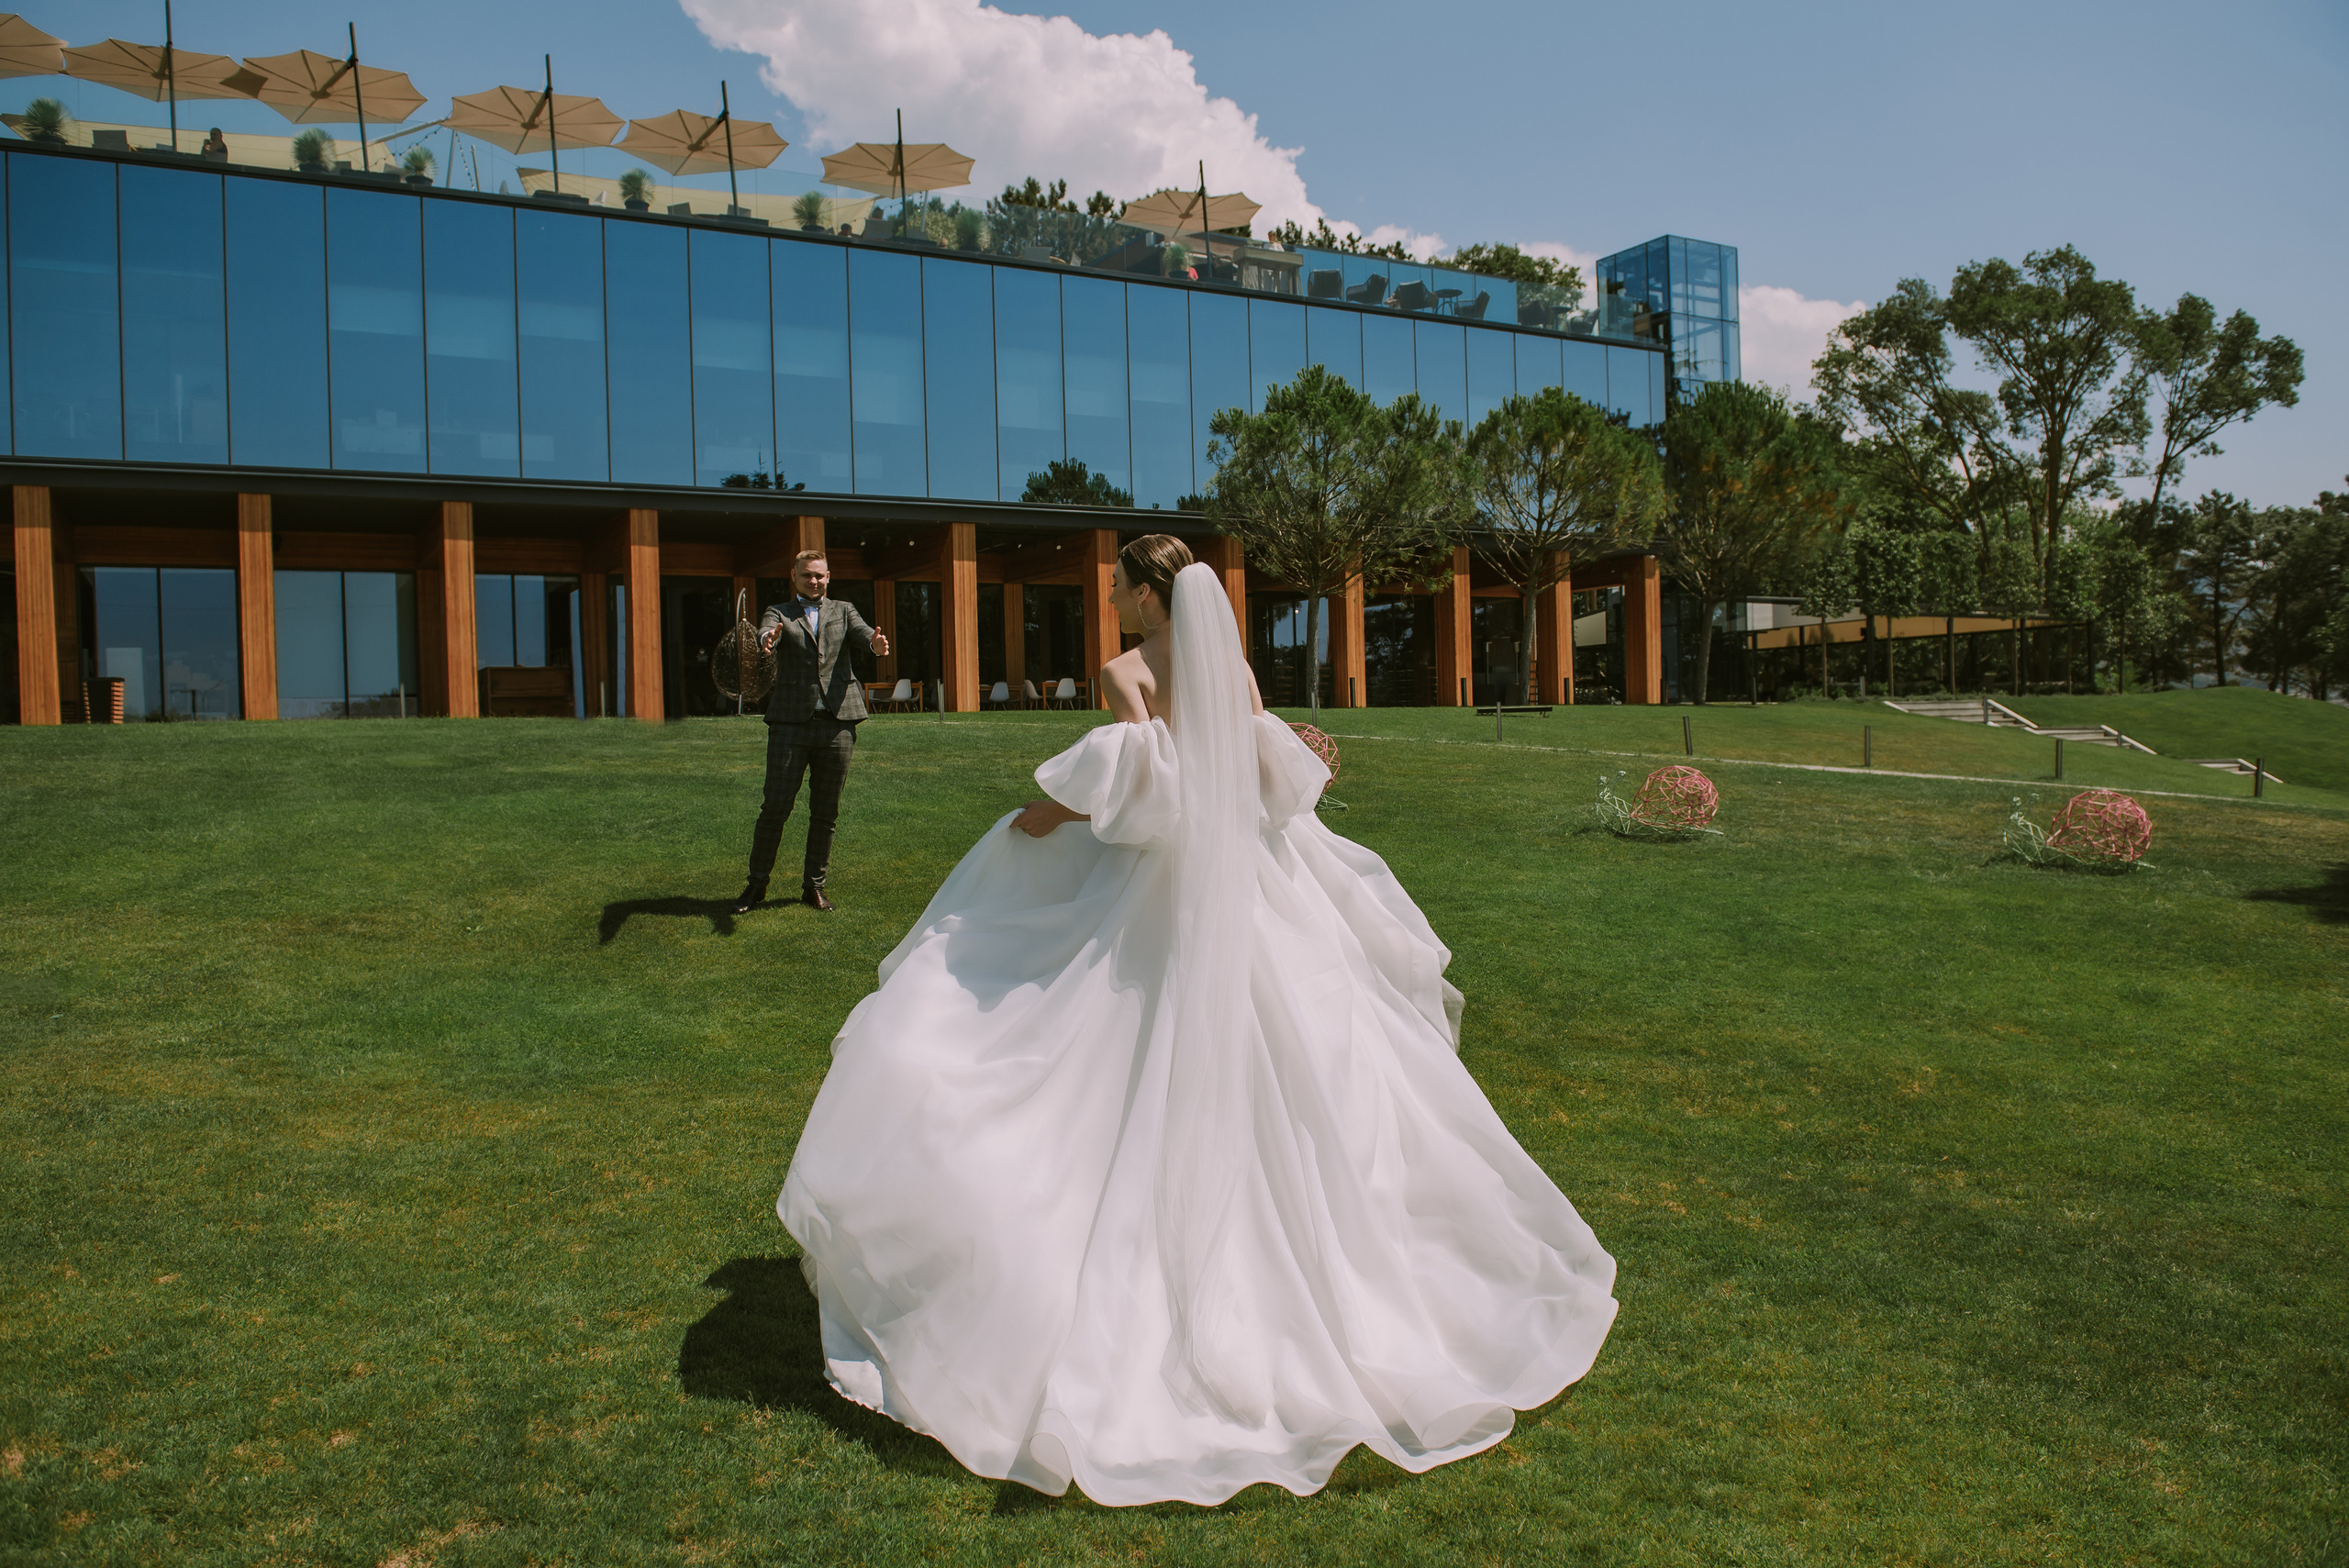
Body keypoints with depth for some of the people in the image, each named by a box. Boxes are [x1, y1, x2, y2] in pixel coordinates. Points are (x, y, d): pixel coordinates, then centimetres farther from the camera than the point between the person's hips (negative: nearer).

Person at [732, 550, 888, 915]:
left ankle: (814, 886, 18)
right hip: (791, 720, -2)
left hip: (837, 721, 2)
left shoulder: (843, 611, 17)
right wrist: (767, 639, -36)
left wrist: (876, 643, -28)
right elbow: (765, 634, -11)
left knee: (826, 811, 6)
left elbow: (863, 635, -3)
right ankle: (757, 884, 10)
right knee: (776, 805, -4)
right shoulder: (779, 613, 11)